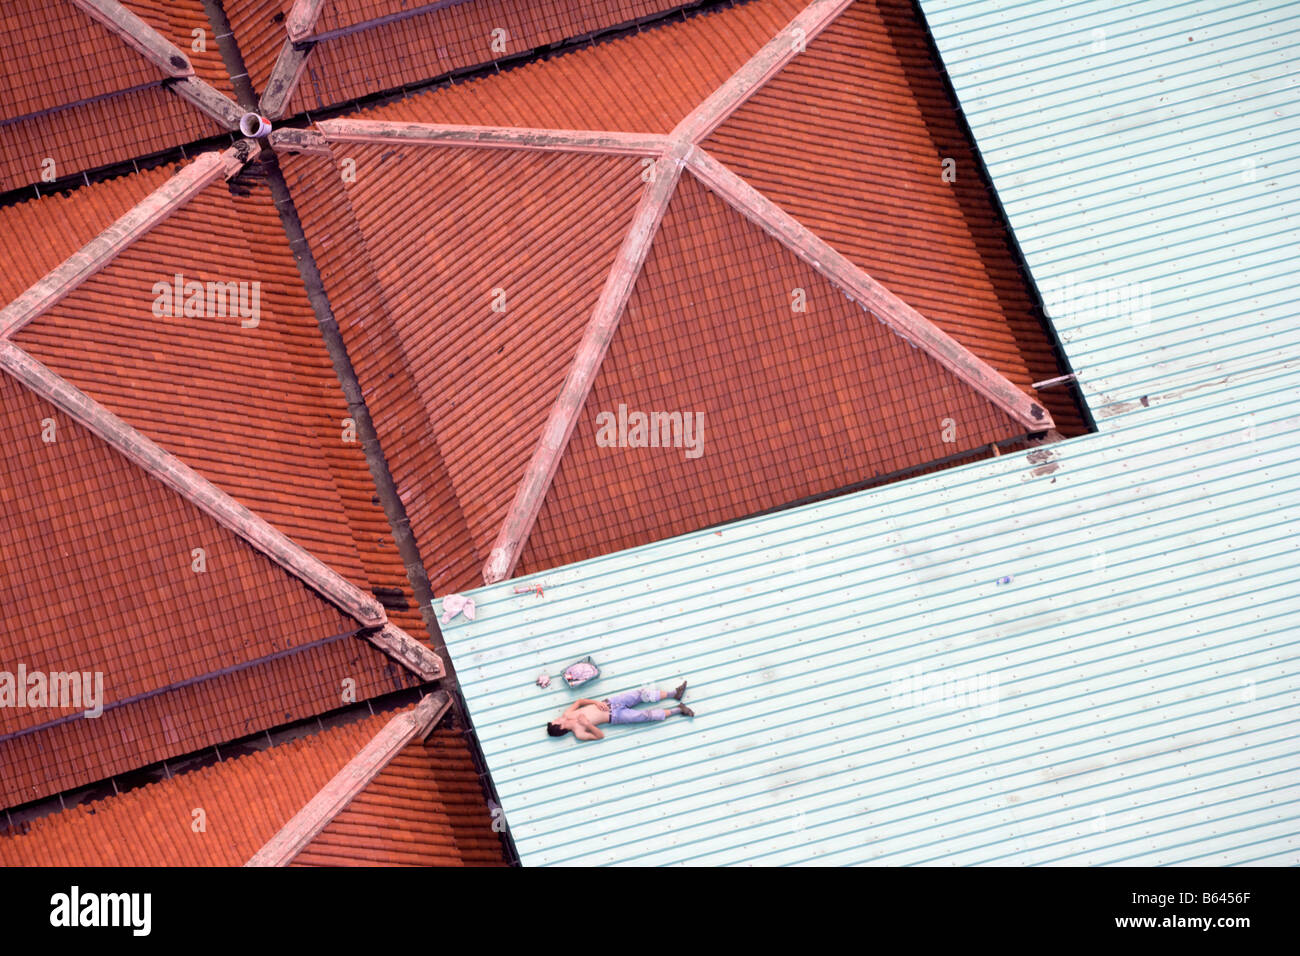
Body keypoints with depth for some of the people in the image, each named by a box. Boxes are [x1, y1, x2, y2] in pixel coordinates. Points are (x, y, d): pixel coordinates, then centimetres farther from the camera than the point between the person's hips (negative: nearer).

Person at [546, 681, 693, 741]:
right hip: (615, 716, -5)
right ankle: (678, 710, 2)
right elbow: (600, 736, -21)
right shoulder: (579, 733, -20)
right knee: (647, 715, -11)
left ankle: (675, 694, 13)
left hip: (608, 702, 5)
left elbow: (580, 701, 9)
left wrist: (597, 702, -9)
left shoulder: (567, 714, -6)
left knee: (642, 694, -1)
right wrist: (588, 724, -38)